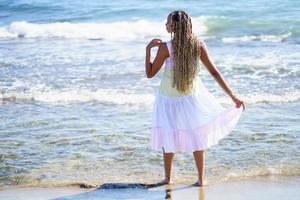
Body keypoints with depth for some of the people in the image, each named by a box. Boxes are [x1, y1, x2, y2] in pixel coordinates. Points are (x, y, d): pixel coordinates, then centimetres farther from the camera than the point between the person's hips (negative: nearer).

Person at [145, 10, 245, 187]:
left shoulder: (165, 48, -21)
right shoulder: (199, 45, -12)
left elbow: (150, 73, -11)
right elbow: (214, 71, -10)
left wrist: (148, 48, -7)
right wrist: (232, 96, -5)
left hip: (169, 99, -2)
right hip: (192, 97, 2)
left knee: (169, 137, 14)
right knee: (196, 136, 16)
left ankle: (168, 177, 22)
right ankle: (201, 178, 17)